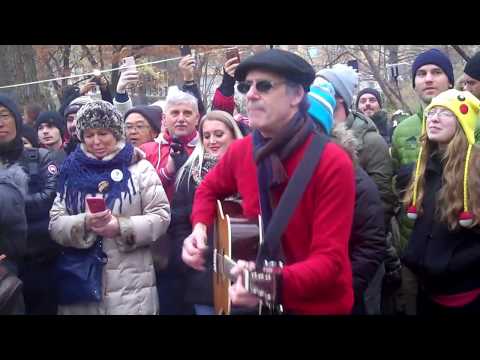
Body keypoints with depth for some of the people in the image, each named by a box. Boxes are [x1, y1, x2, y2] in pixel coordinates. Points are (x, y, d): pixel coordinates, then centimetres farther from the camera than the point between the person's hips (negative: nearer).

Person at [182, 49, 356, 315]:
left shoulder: (333, 164, -21)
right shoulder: (240, 151, -5)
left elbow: (329, 259, -24)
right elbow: (209, 189, 15)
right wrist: (200, 228, -3)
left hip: (319, 305, -4)